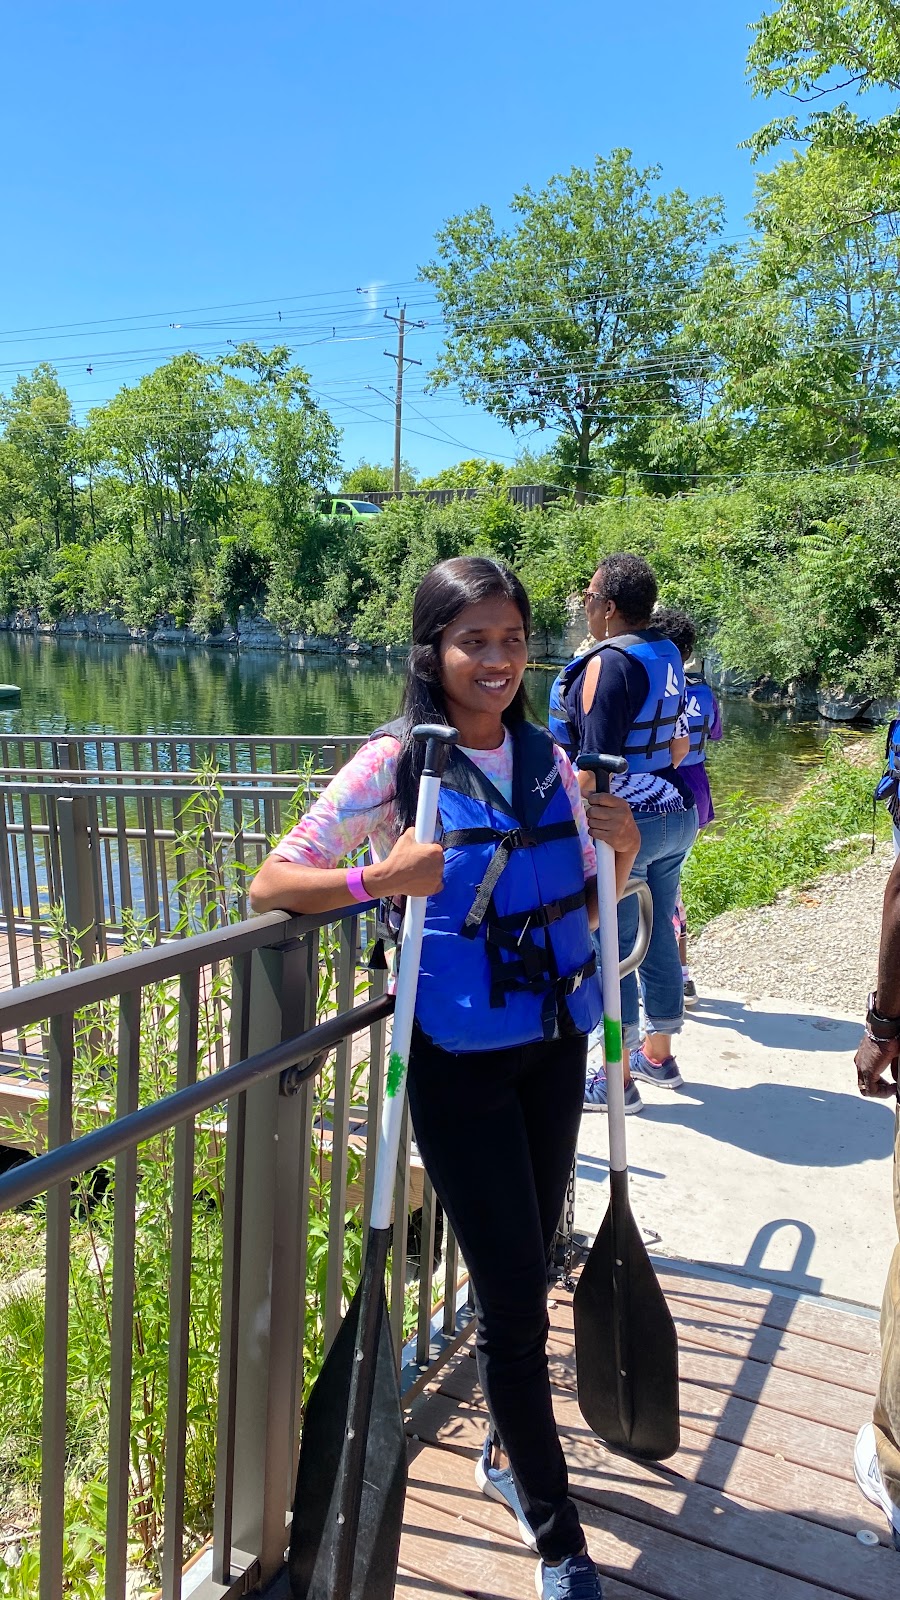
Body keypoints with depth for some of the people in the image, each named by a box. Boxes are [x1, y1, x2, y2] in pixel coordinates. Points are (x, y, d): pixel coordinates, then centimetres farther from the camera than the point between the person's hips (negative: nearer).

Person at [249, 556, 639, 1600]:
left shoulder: (547, 760, 4)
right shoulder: (398, 761, -11)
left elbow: (587, 904, 13)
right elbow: (271, 884, -11)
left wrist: (621, 851, -6)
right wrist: (380, 879, -27)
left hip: (554, 1046, 5)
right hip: (458, 1055, -5)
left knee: (527, 1268, 19)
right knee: (512, 1288, 0)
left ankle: (509, 1449, 44)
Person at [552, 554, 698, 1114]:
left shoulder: (607, 663, -16)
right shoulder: (668, 654, 9)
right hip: (676, 814, 9)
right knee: (660, 938, 18)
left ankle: (616, 1079, 9)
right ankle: (658, 1054, 33)